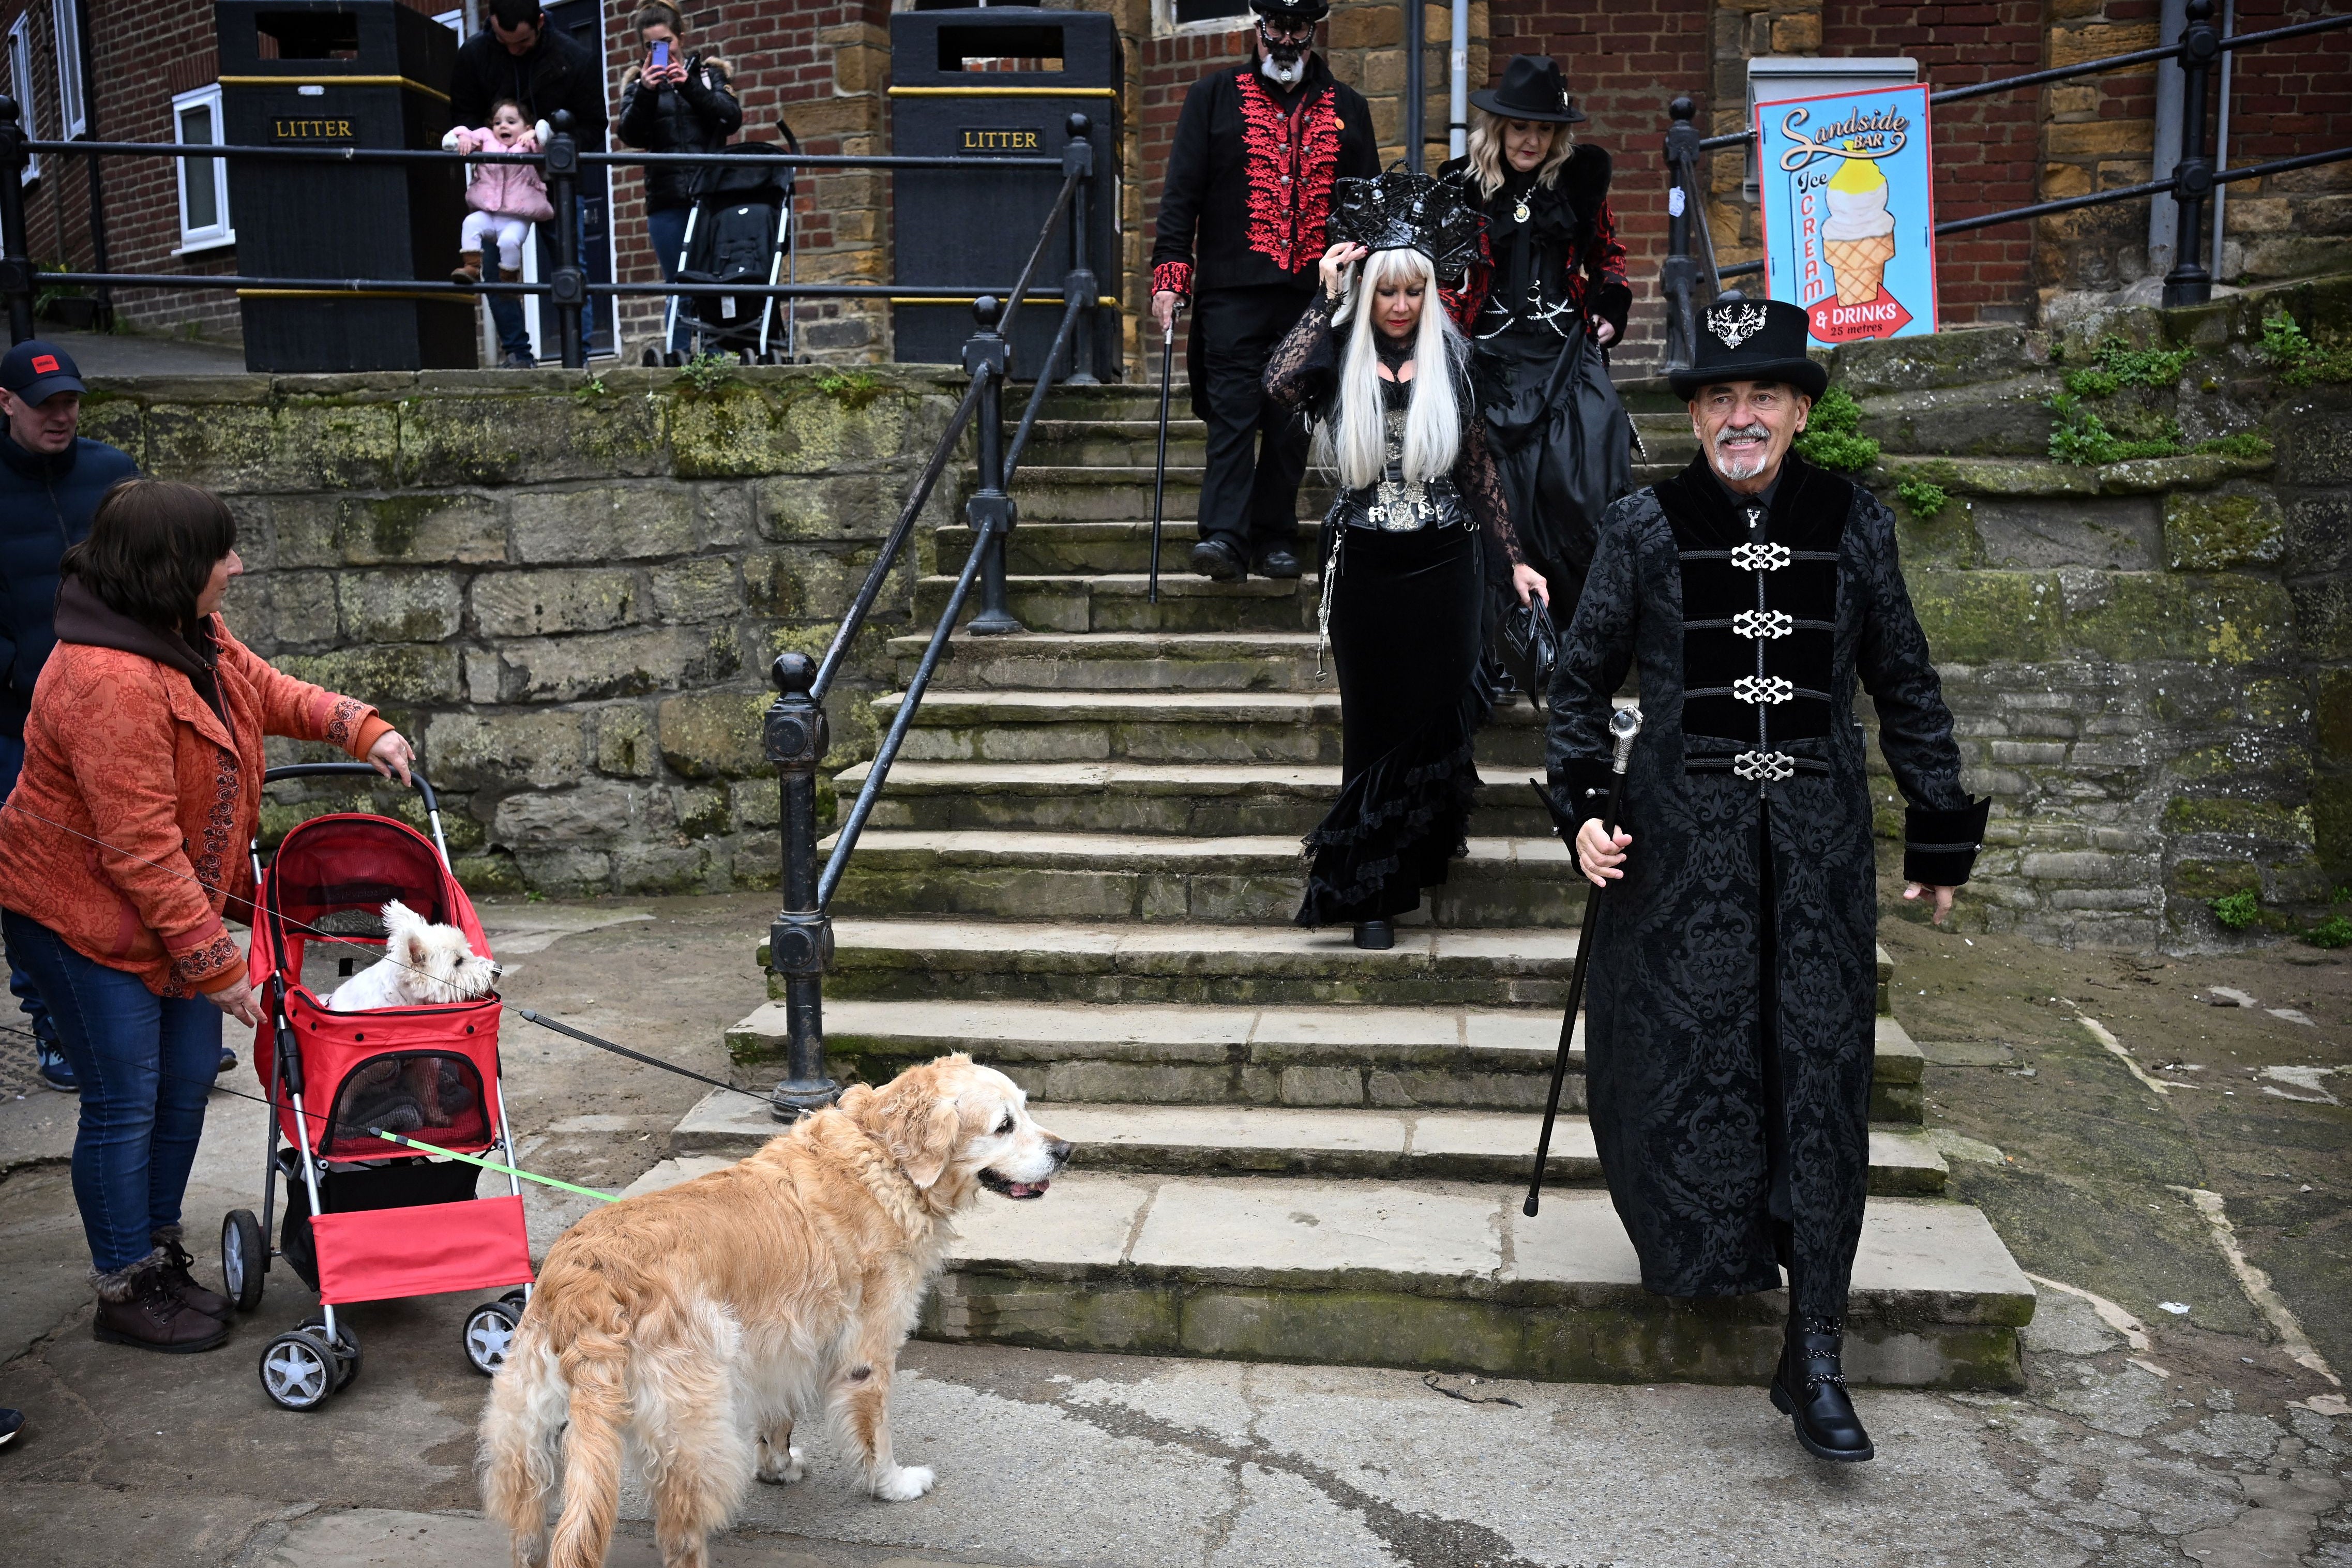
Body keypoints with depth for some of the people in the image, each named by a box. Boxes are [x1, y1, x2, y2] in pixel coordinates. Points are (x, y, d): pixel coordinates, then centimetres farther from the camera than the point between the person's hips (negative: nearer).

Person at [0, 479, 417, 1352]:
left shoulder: (193, 639, 0)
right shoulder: (107, 681, -30)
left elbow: (266, 691, 20)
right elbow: (141, 849, -28)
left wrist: (360, 728, 2)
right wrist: (213, 960, -22)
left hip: (175, 904, 9)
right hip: (86, 919, -9)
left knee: (186, 1083, 15)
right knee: (124, 1102, 1)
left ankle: (158, 1252, 32)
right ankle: (126, 1292, 17)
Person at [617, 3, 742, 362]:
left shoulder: (708, 73, 11)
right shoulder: (638, 82, 13)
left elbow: (733, 119, -3)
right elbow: (630, 135, -1)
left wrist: (690, 87, -13)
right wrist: (646, 93, -16)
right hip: (667, 200, 1)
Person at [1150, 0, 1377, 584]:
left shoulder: (1347, 109, 16)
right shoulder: (1215, 95, 10)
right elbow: (1182, 189, 4)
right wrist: (1170, 272, -6)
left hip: (1314, 295, 2)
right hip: (1233, 289, -2)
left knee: (1292, 421, 4)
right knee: (1233, 412, -10)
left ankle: (1275, 539, 11)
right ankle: (1225, 535, -14)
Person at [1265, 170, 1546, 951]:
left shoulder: (1451, 360, 3)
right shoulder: (1341, 357, -2)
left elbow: (1479, 470, 8)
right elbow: (1279, 385, -25)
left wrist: (1515, 558, 6)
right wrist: (1326, 299, -18)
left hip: (1443, 565, 1)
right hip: (1365, 566, -1)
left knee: (1437, 713, 5)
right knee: (1372, 721, 5)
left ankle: (1411, 866, 23)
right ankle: (1370, 894, 12)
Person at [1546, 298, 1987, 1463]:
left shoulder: (1852, 524, 5)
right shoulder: (1645, 526, 1)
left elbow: (1906, 689, 11)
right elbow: (1581, 678, 8)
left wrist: (1940, 834, 11)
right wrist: (1583, 806, -3)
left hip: (1817, 841, 1)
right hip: (1684, 836, -1)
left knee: (1819, 1075, -1)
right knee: (1686, 1052, 1)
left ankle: (1813, 1357, 6)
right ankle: (1693, 1236, 31)